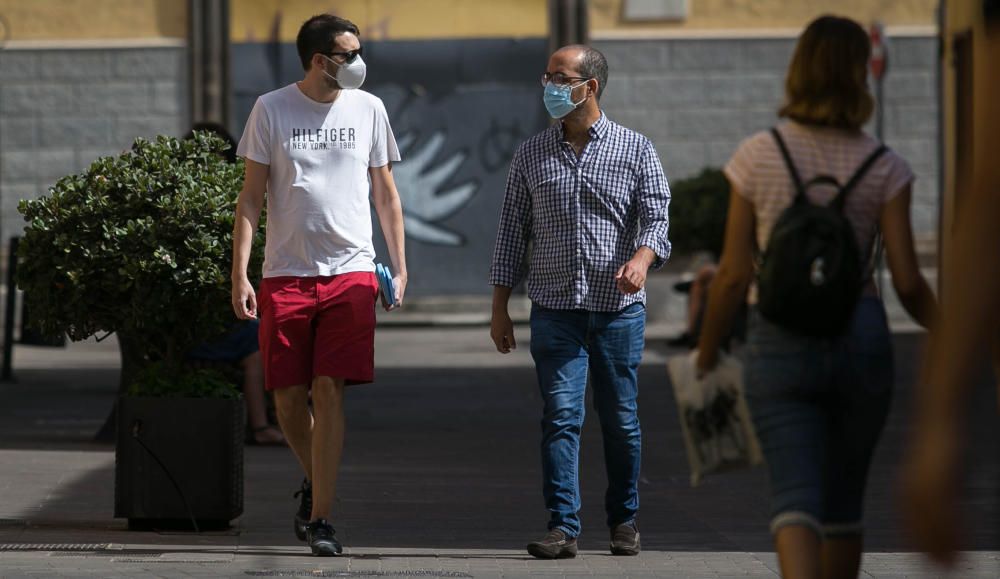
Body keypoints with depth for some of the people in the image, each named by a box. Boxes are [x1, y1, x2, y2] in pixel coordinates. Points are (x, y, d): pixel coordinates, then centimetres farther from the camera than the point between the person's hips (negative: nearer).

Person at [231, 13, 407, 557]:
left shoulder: (368, 109, 8)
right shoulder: (271, 110, 2)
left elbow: (385, 194, 14)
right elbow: (251, 196, 3)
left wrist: (399, 267, 7)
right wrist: (239, 274, -4)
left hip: (351, 272, 0)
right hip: (286, 272, 0)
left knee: (330, 391, -10)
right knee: (289, 396, 2)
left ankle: (320, 517, -6)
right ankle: (315, 481, 30)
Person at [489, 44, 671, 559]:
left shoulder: (635, 150, 3)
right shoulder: (531, 155, 9)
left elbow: (655, 218, -4)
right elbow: (513, 230, 11)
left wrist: (642, 258, -27)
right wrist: (500, 307, 6)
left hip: (619, 306, -1)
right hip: (554, 307, 1)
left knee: (620, 418, 6)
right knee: (561, 414, -8)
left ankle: (624, 519, 21)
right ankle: (563, 526, -9)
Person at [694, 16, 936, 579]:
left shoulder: (758, 156, -3)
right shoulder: (884, 167, -3)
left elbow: (734, 274, -3)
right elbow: (908, 282, -5)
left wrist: (707, 351, 10)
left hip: (781, 343, -1)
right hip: (860, 338, 1)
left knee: (796, 498, -8)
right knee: (843, 499, 18)